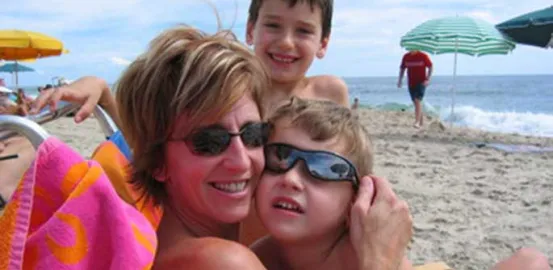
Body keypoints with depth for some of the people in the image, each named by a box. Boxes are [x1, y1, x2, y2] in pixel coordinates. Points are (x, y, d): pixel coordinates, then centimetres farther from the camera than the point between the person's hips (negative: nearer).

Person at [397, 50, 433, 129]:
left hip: (421, 83, -5)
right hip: (411, 83, 5)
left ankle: (417, 122, -20)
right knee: (416, 102, 11)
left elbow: (430, 67, -2)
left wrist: (428, 79, -12)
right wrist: (400, 80, 4)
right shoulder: (406, 57, 4)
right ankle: (421, 121, 25)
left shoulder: (423, 56, -7)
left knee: (417, 101, -18)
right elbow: (402, 68, 13)